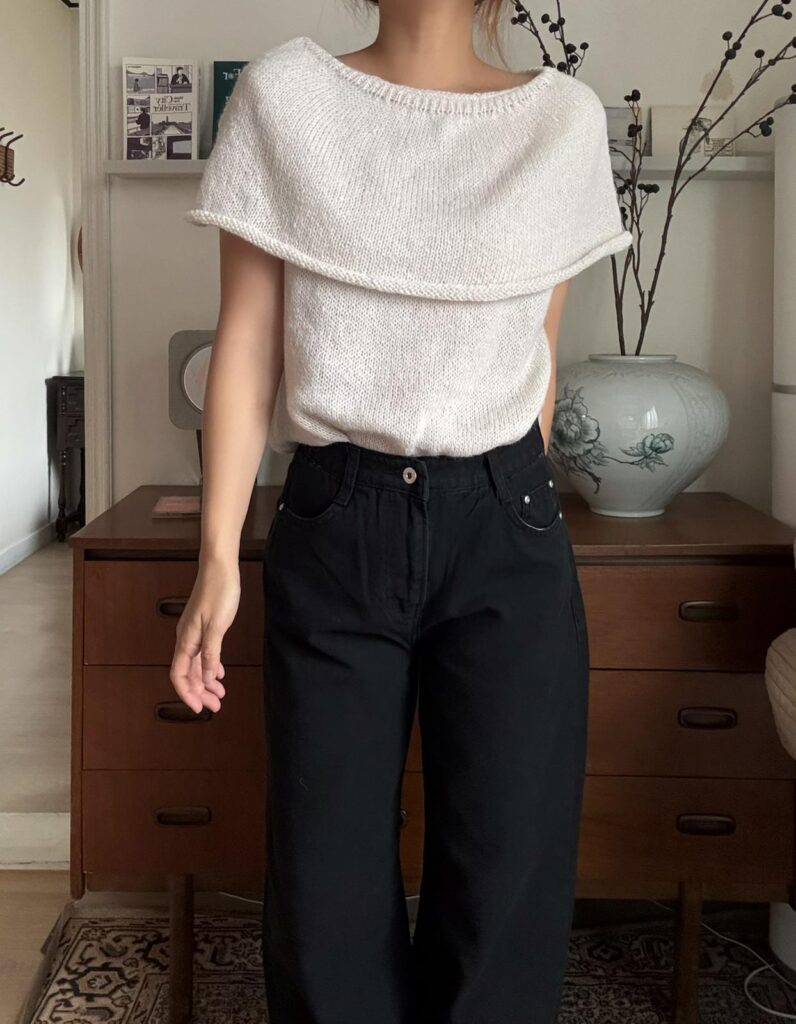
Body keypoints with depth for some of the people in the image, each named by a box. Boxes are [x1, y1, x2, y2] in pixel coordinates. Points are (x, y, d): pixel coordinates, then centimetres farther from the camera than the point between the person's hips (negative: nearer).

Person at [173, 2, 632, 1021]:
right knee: (326, 878, 6)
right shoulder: (281, 93, 2)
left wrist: (513, 510, 13)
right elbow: (248, 344, 0)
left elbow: (536, 353, 10)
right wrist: (218, 553, -3)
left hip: (505, 532, 1)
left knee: (507, 885, 5)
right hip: (332, 529, 0)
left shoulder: (566, 117, 5)